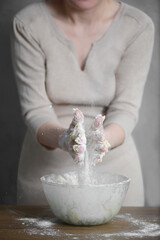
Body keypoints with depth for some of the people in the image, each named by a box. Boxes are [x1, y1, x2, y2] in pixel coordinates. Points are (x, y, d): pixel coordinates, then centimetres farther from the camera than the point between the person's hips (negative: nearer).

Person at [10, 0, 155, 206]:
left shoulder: (138, 26, -11)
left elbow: (126, 108, -13)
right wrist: (62, 138, -34)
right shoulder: (28, 24, -12)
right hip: (45, 170, 0)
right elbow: (35, 111, -14)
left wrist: (102, 139, -34)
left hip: (115, 166, 1)